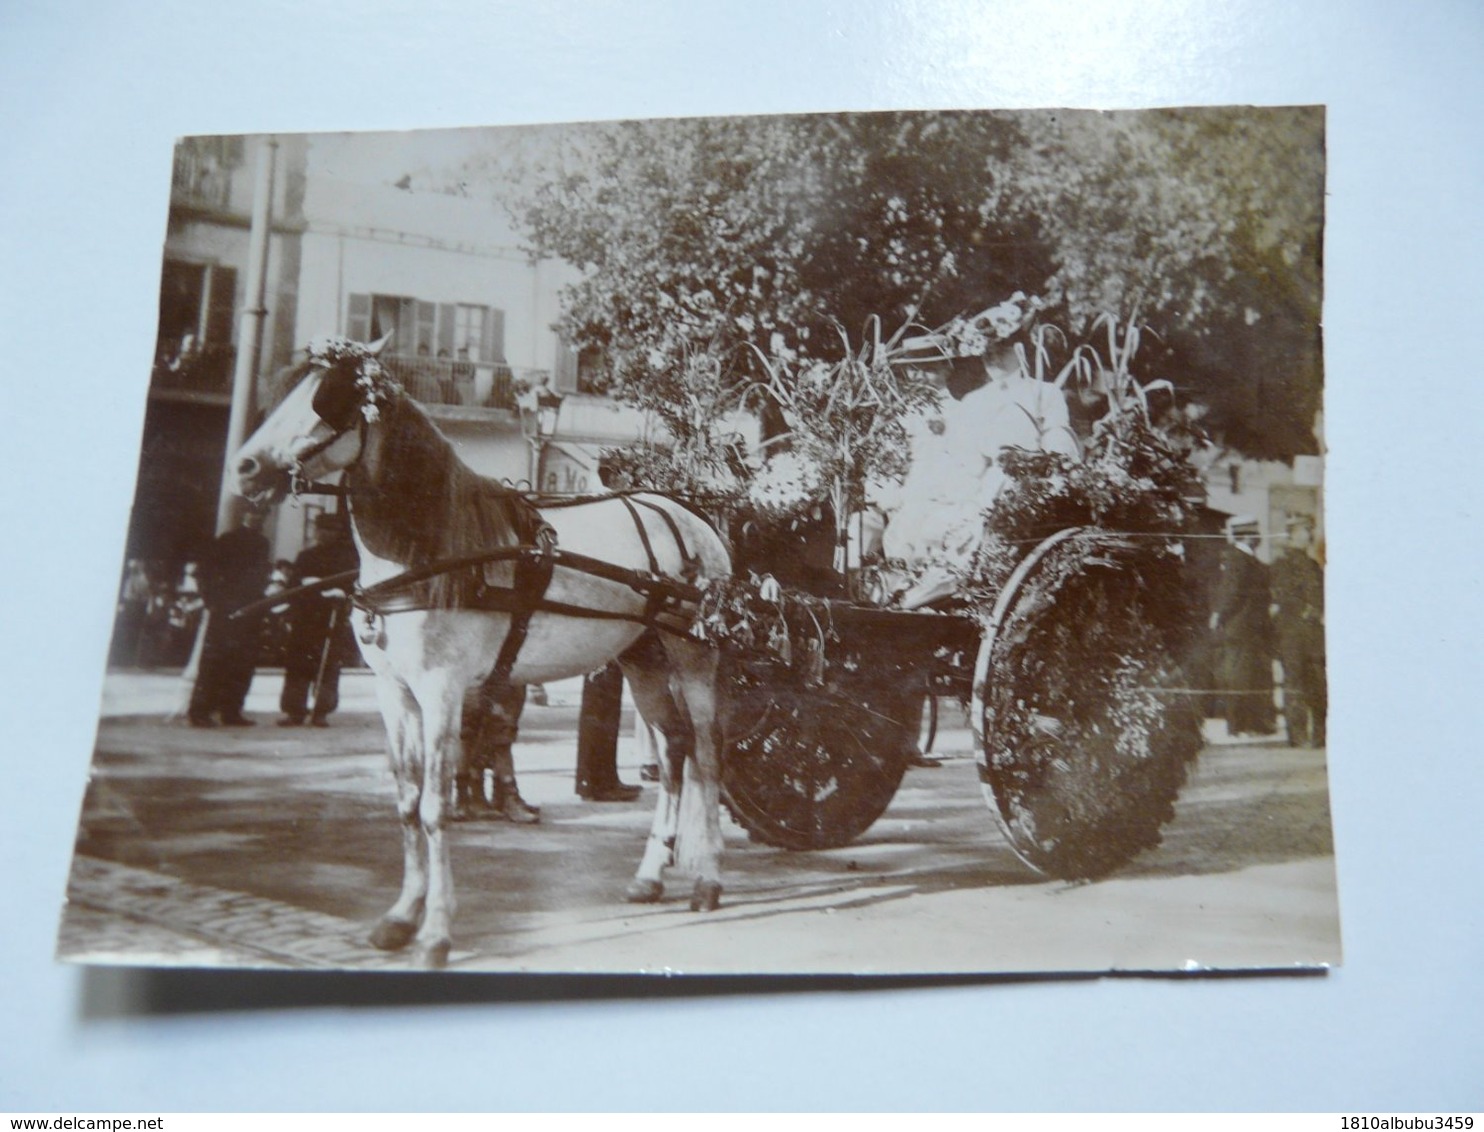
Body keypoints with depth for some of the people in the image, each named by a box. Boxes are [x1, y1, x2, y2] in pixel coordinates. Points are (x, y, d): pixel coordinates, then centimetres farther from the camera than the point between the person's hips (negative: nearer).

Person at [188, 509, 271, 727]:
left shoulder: (261, 544, 16)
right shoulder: (227, 540, 0)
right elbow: (208, 570, -2)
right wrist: (212, 601, -9)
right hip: (225, 610, -5)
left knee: (242, 662, 3)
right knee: (214, 660, -7)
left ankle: (231, 711, 8)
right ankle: (200, 710, -5)